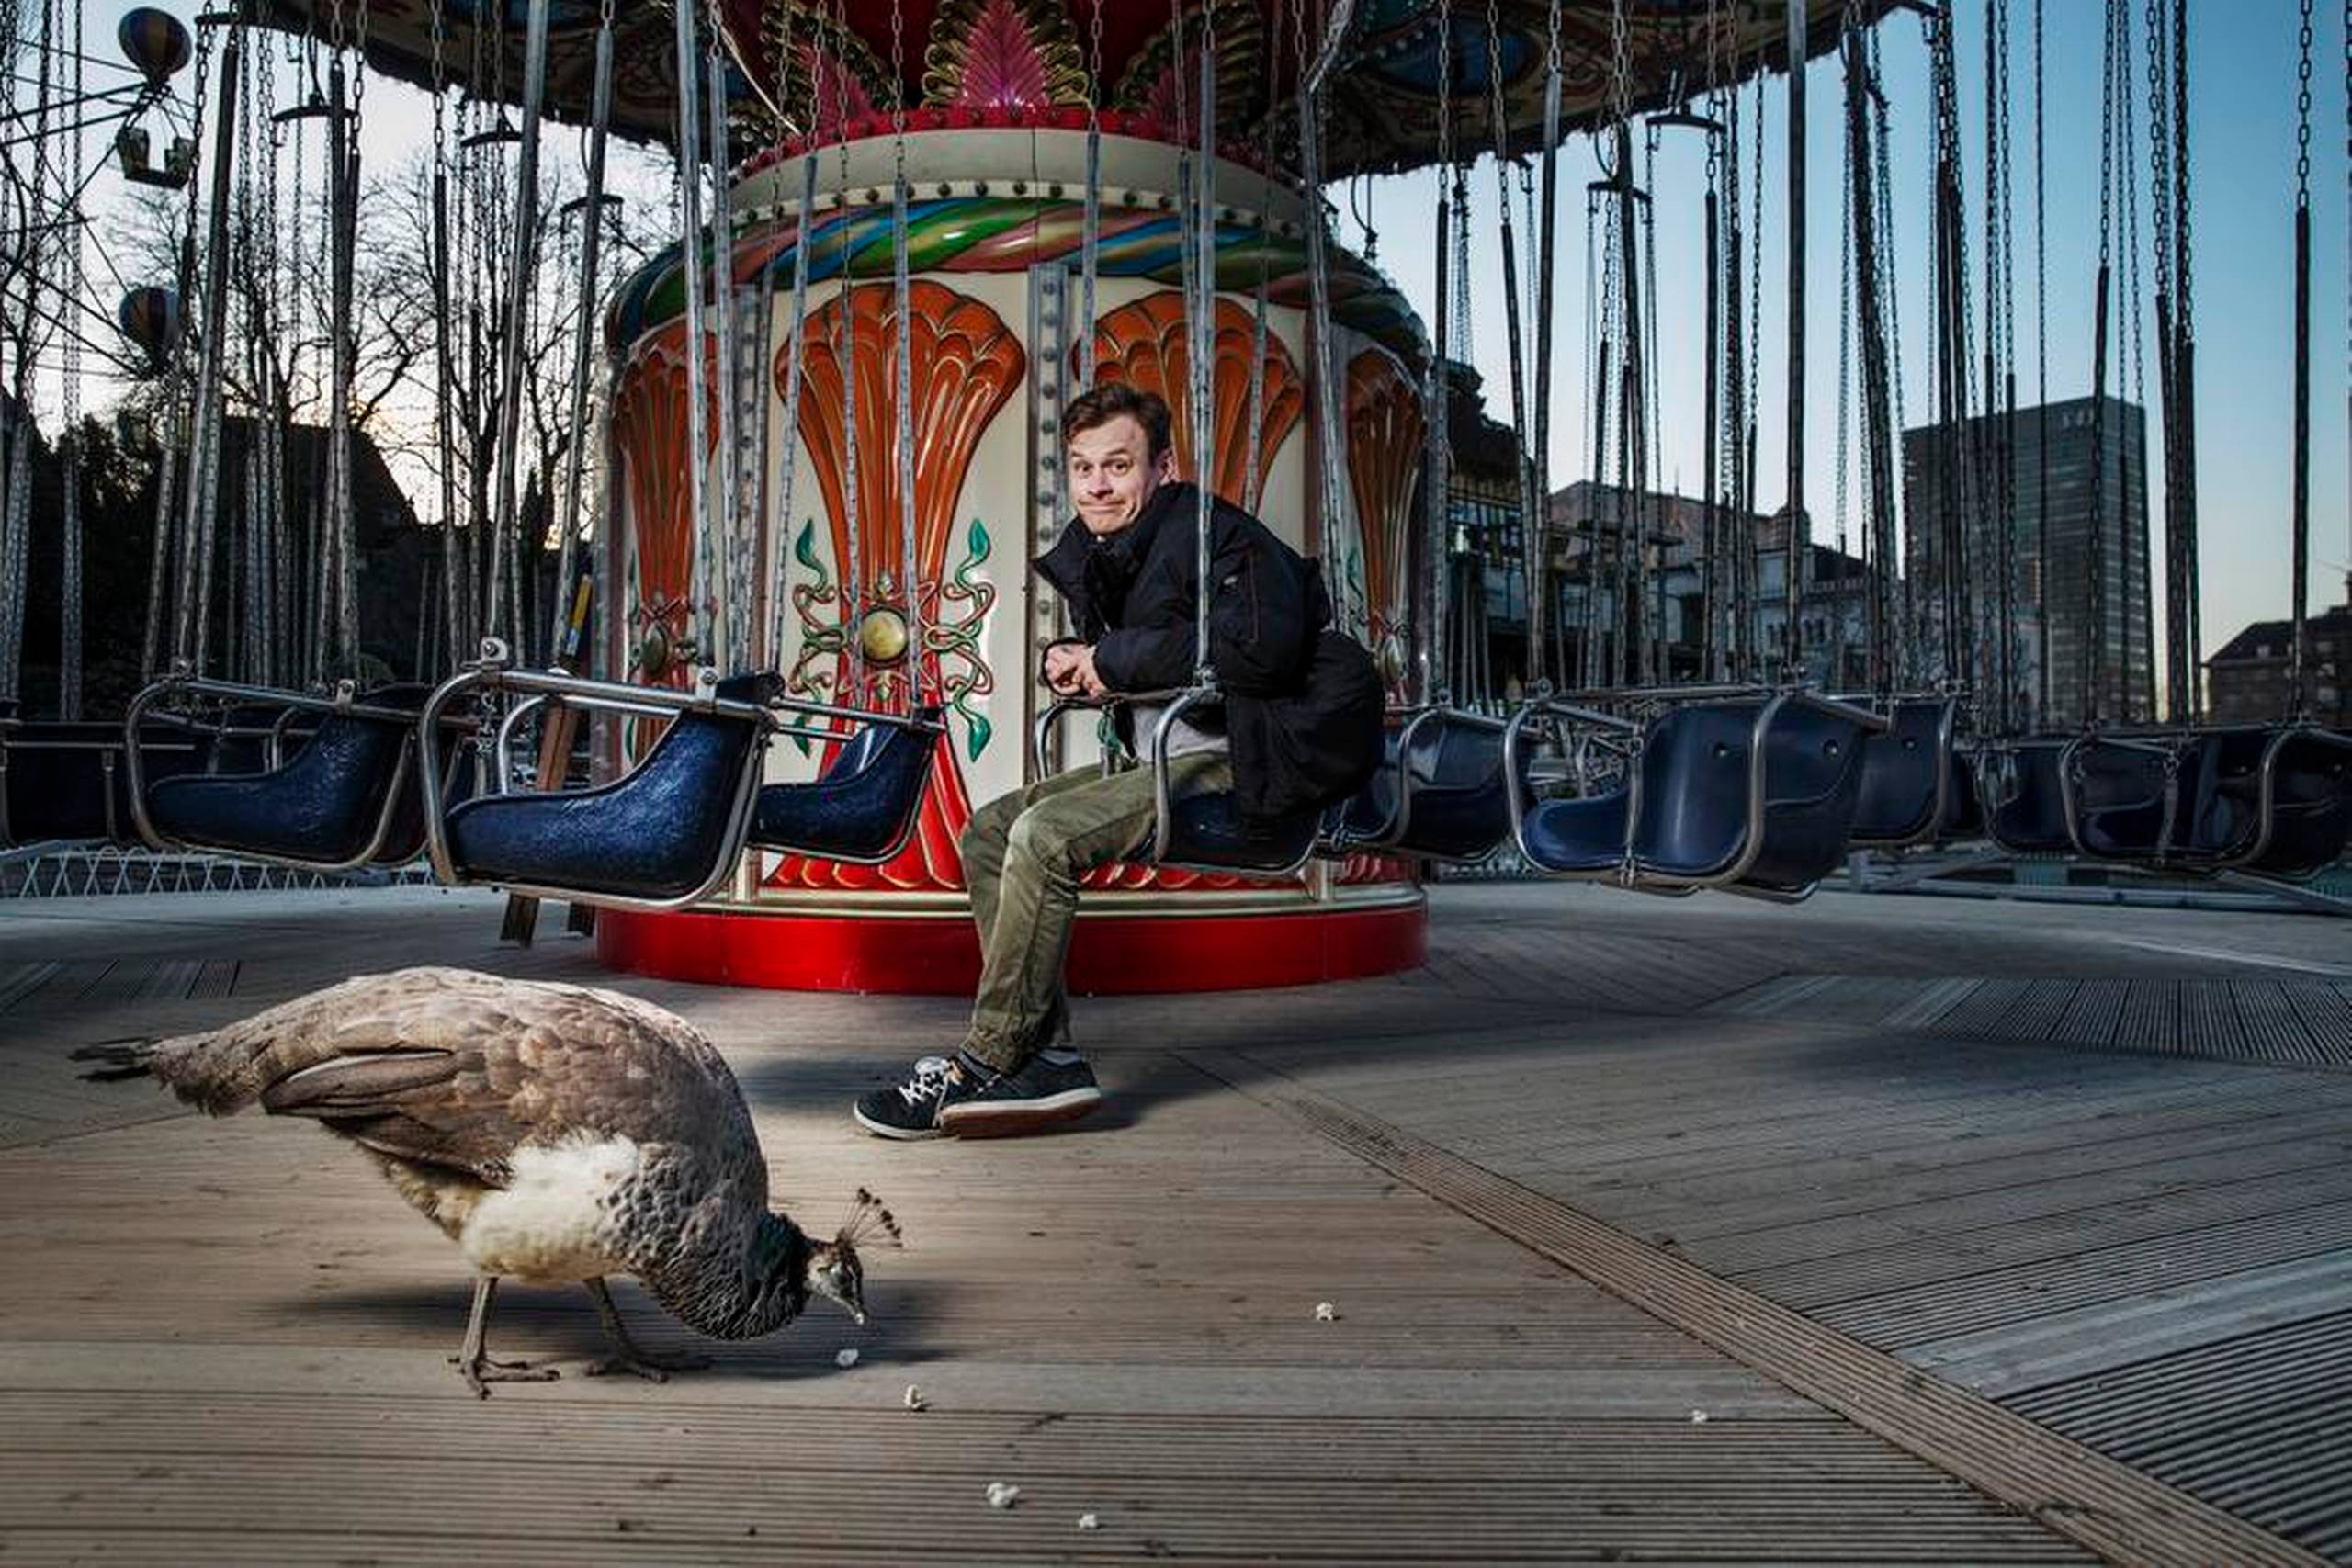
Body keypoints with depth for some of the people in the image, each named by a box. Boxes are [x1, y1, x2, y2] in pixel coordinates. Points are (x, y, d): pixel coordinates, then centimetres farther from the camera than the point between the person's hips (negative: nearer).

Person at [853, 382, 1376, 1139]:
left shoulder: (1213, 534, -13)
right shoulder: (1088, 554, 13)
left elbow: (1262, 648, -29)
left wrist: (1113, 659, -19)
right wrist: (1068, 659, 2)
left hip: (1236, 763, -10)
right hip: (1158, 761, 10)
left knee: (1043, 836, -25)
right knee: (989, 830, 1)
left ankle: (985, 1069, -14)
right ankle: (1047, 1057, -7)